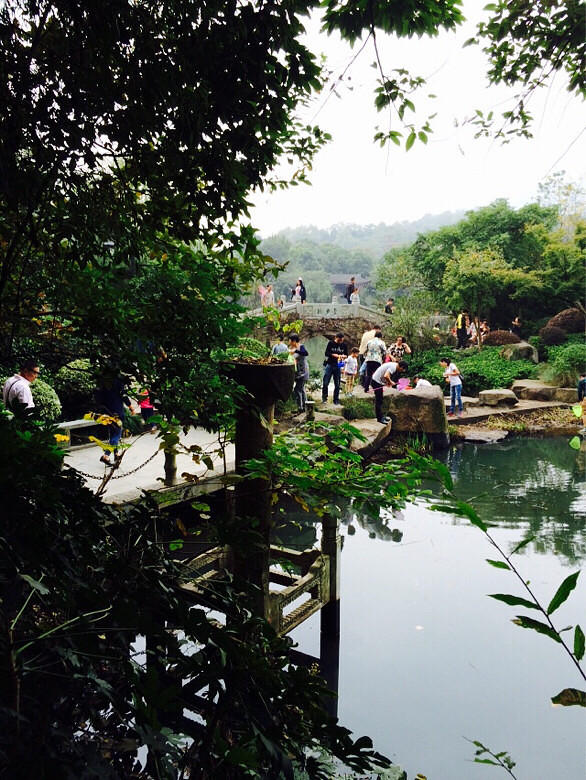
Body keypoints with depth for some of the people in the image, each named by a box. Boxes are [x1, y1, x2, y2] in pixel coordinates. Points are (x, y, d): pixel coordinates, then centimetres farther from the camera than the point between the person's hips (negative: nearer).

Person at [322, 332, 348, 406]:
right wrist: (334, 355, -20)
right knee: (325, 383, -5)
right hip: (329, 364, -2)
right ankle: (324, 398, 10)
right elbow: (326, 353, -6)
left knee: (337, 384, 5)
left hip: (338, 366, 2)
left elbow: (346, 355, 9)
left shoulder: (344, 345, 4)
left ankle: (336, 400, 14)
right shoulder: (331, 343, -3)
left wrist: (343, 356, -13)